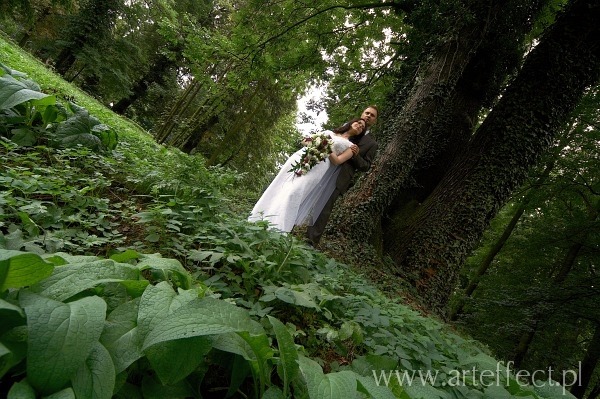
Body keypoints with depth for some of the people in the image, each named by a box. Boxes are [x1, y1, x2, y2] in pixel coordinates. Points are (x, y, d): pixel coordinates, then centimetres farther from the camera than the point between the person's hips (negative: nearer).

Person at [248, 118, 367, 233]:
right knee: (278, 188, -4)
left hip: (316, 168, -5)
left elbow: (337, 161, 0)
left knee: (293, 192, -23)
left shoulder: (351, 146, 15)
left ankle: (274, 231, -22)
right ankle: (259, 222, 2)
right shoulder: (329, 132, 26)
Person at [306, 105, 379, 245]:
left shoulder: (371, 144, 10)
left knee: (324, 209, -8)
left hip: (340, 179, -2)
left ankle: (312, 240, -1)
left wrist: (356, 155, -12)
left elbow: (365, 166, 6)